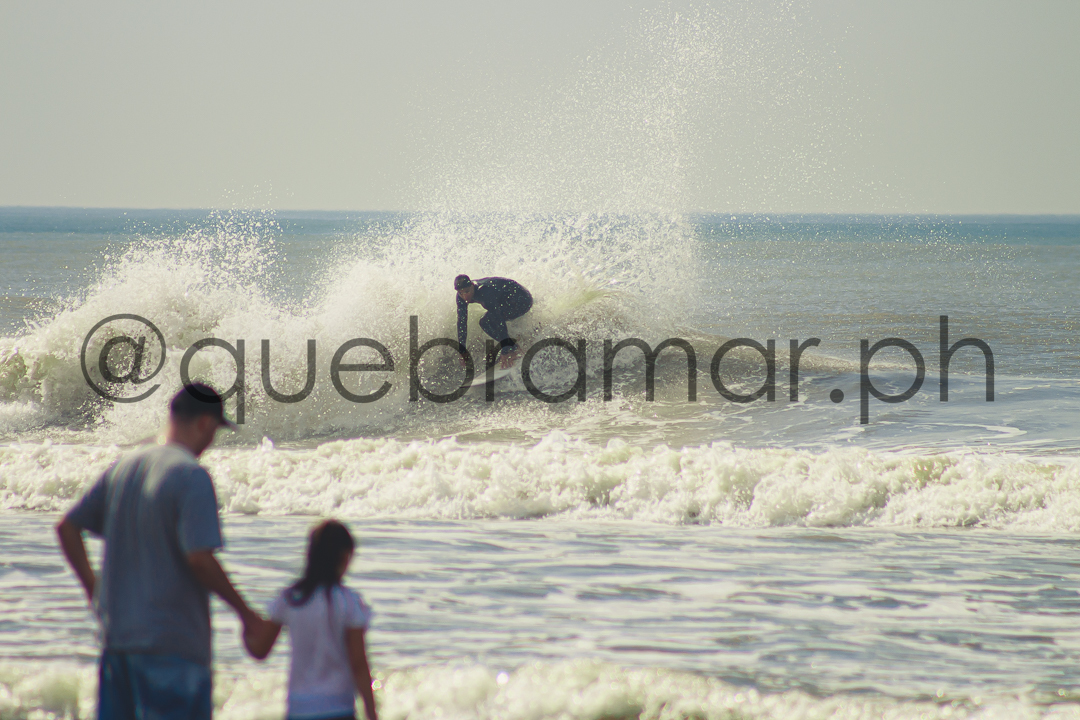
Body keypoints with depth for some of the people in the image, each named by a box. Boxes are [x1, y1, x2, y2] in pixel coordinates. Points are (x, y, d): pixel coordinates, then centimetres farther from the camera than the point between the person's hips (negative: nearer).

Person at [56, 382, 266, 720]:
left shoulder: (124, 467, 11)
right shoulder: (192, 476, -12)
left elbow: (67, 527, 14)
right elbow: (199, 557, -21)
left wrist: (93, 589, 19)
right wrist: (244, 611, -10)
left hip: (116, 632, 7)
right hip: (173, 641, -7)